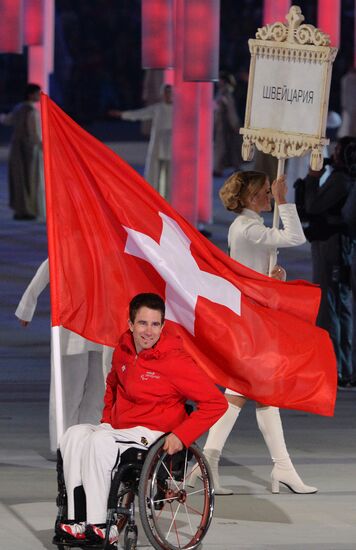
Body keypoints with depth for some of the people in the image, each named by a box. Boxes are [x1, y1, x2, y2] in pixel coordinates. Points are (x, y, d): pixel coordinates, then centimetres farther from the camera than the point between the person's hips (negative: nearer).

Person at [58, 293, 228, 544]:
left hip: (152, 436, -7)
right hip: (118, 429, 7)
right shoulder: (124, 349, 7)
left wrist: (181, 436, -19)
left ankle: (100, 526, -28)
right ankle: (77, 521, -22)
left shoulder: (174, 361, -15)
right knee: (75, 435, -18)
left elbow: (216, 403, -15)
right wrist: (107, 420, 17)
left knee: (101, 442, -30)